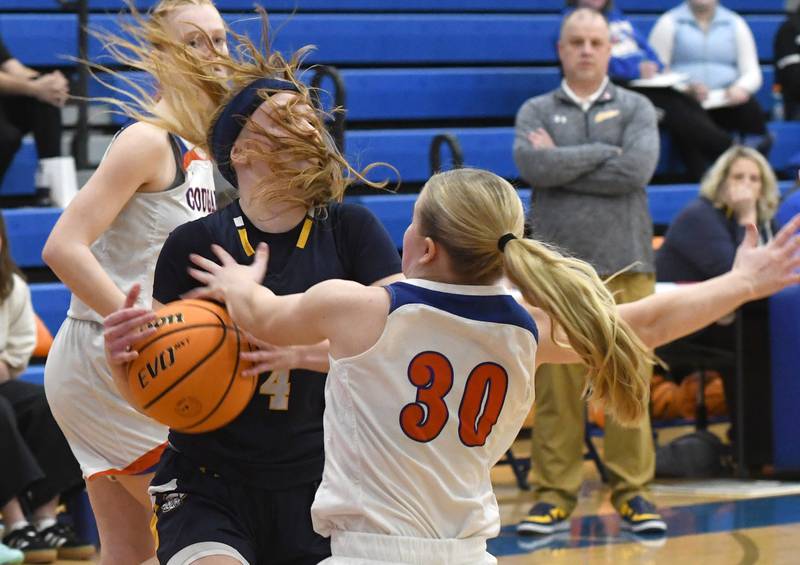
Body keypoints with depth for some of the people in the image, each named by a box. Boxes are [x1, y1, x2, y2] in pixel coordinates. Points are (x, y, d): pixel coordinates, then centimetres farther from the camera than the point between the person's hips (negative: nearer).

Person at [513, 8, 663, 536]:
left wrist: (563, 165, -6)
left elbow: (637, 170, -9)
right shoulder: (536, 112, 11)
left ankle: (632, 491, 6)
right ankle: (554, 494, 5)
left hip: (625, 264, 0)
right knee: (556, 385, -2)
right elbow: (533, 166, -9)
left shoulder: (636, 109, 9)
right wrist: (604, 153, -7)